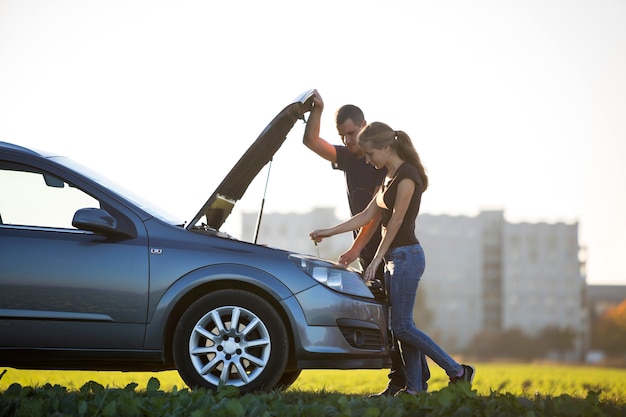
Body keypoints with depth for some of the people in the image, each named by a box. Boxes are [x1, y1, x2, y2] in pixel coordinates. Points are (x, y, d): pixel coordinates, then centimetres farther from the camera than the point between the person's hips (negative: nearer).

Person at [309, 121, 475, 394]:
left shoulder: (407, 175, -14)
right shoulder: (390, 178, 15)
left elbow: (396, 220, -16)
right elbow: (367, 216, 18)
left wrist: (376, 259, -14)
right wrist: (329, 232, 15)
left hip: (406, 256, -10)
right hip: (394, 258, 10)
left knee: (402, 326, -8)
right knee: (401, 325, 6)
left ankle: (457, 371, -3)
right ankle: (414, 387, 8)